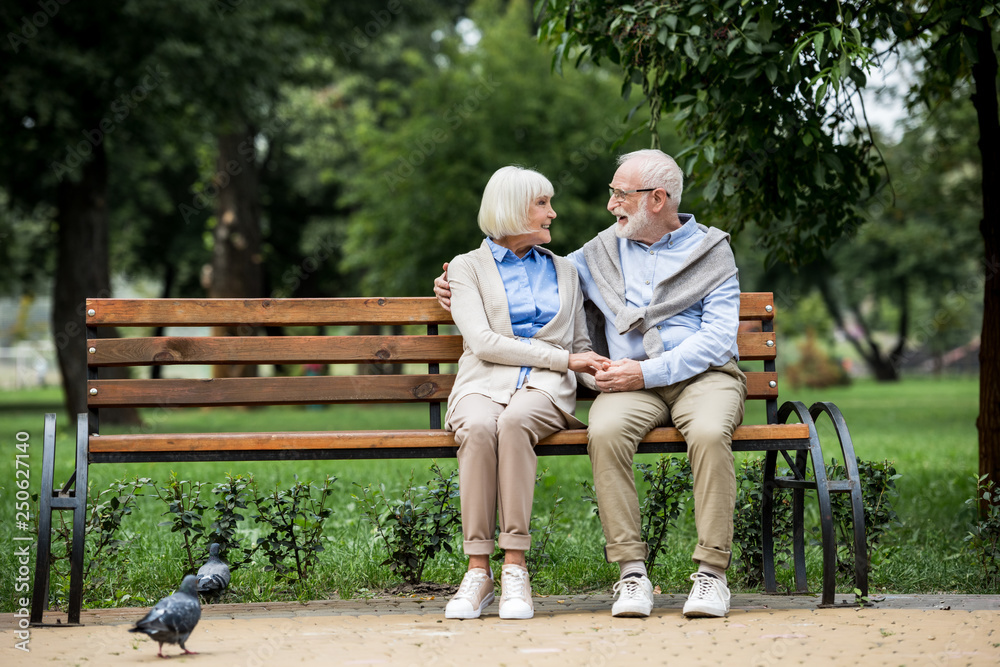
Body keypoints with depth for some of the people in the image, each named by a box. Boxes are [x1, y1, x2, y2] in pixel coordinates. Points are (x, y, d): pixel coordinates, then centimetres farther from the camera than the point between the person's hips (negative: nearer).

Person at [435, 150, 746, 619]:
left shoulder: (711, 252, 8)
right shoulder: (603, 253, 19)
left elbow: (717, 339, -3)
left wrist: (648, 371, -14)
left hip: (702, 374, -2)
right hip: (631, 381, 2)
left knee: (710, 433, -36)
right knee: (605, 431, -33)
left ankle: (712, 571, -28)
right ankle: (631, 572, -27)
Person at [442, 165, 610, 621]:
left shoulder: (563, 271, 25)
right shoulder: (468, 266, 12)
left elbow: (580, 344, 28)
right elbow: (482, 342, -3)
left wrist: (602, 371, 4)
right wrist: (563, 358, -6)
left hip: (544, 388, 1)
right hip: (484, 383, -1)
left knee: (514, 421, -36)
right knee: (478, 427, -38)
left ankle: (515, 570, -36)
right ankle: (477, 572, -32)